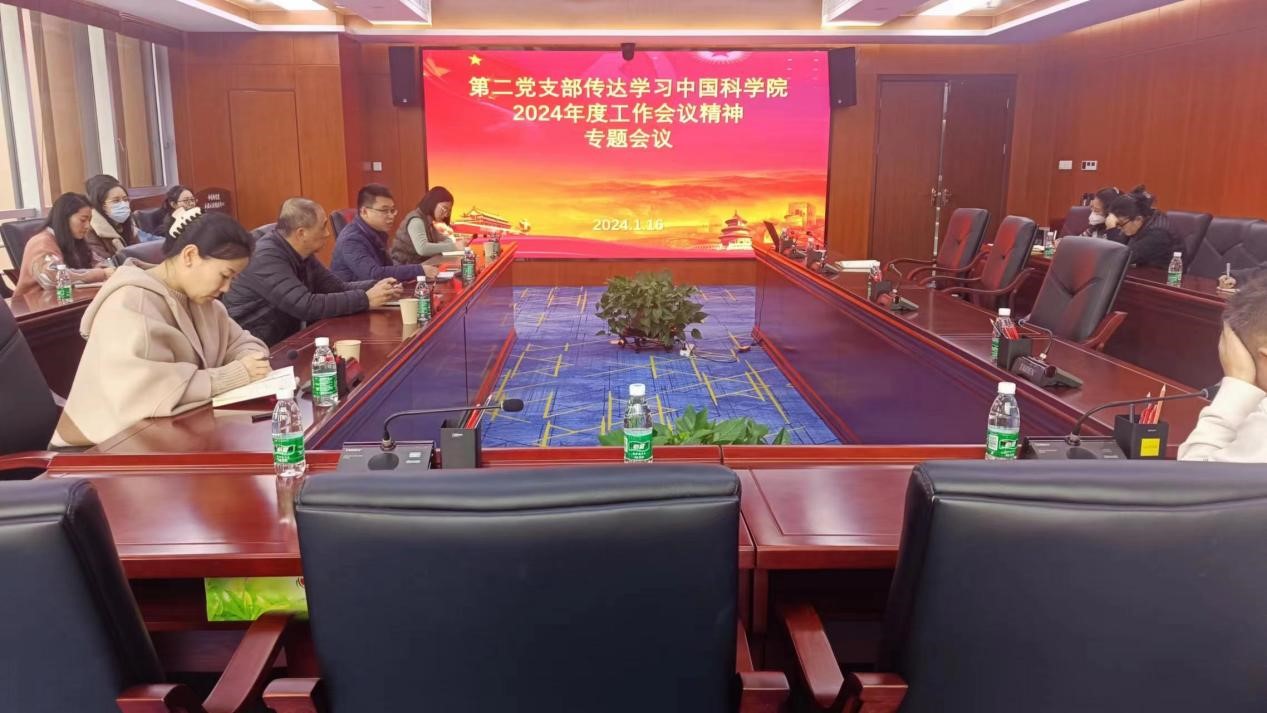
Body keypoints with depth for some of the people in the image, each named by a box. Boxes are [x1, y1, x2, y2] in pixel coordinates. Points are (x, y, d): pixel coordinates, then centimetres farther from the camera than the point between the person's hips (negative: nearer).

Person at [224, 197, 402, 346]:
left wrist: (375, 287, -11)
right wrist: (365, 299, -26)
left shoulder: (302, 254, 5)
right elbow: (307, 306, -30)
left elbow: (338, 288, 7)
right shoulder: (267, 257, -23)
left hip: (286, 340, 8)